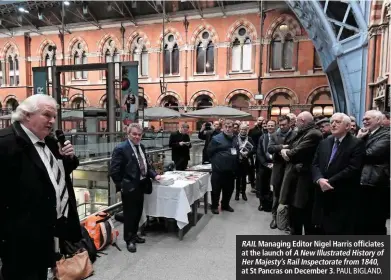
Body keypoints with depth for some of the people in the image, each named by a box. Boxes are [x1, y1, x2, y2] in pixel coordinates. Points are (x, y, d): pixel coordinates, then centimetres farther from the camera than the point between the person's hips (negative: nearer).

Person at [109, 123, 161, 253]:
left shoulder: (141, 147, 7)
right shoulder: (121, 149, -16)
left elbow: (146, 165, 14)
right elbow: (113, 171, -17)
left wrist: (154, 175, 0)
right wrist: (121, 185, -14)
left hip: (140, 185, 8)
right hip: (129, 187, -7)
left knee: (138, 212, 19)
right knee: (129, 214, 7)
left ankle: (134, 235, 39)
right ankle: (129, 240, 25)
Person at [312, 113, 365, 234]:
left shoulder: (357, 144, -6)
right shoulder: (324, 143, 13)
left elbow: (353, 169, -17)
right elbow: (315, 164, 7)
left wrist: (330, 182, -17)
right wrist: (319, 179, -13)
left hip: (343, 198, -5)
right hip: (323, 196, 6)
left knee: (340, 231, 3)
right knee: (322, 230, 15)